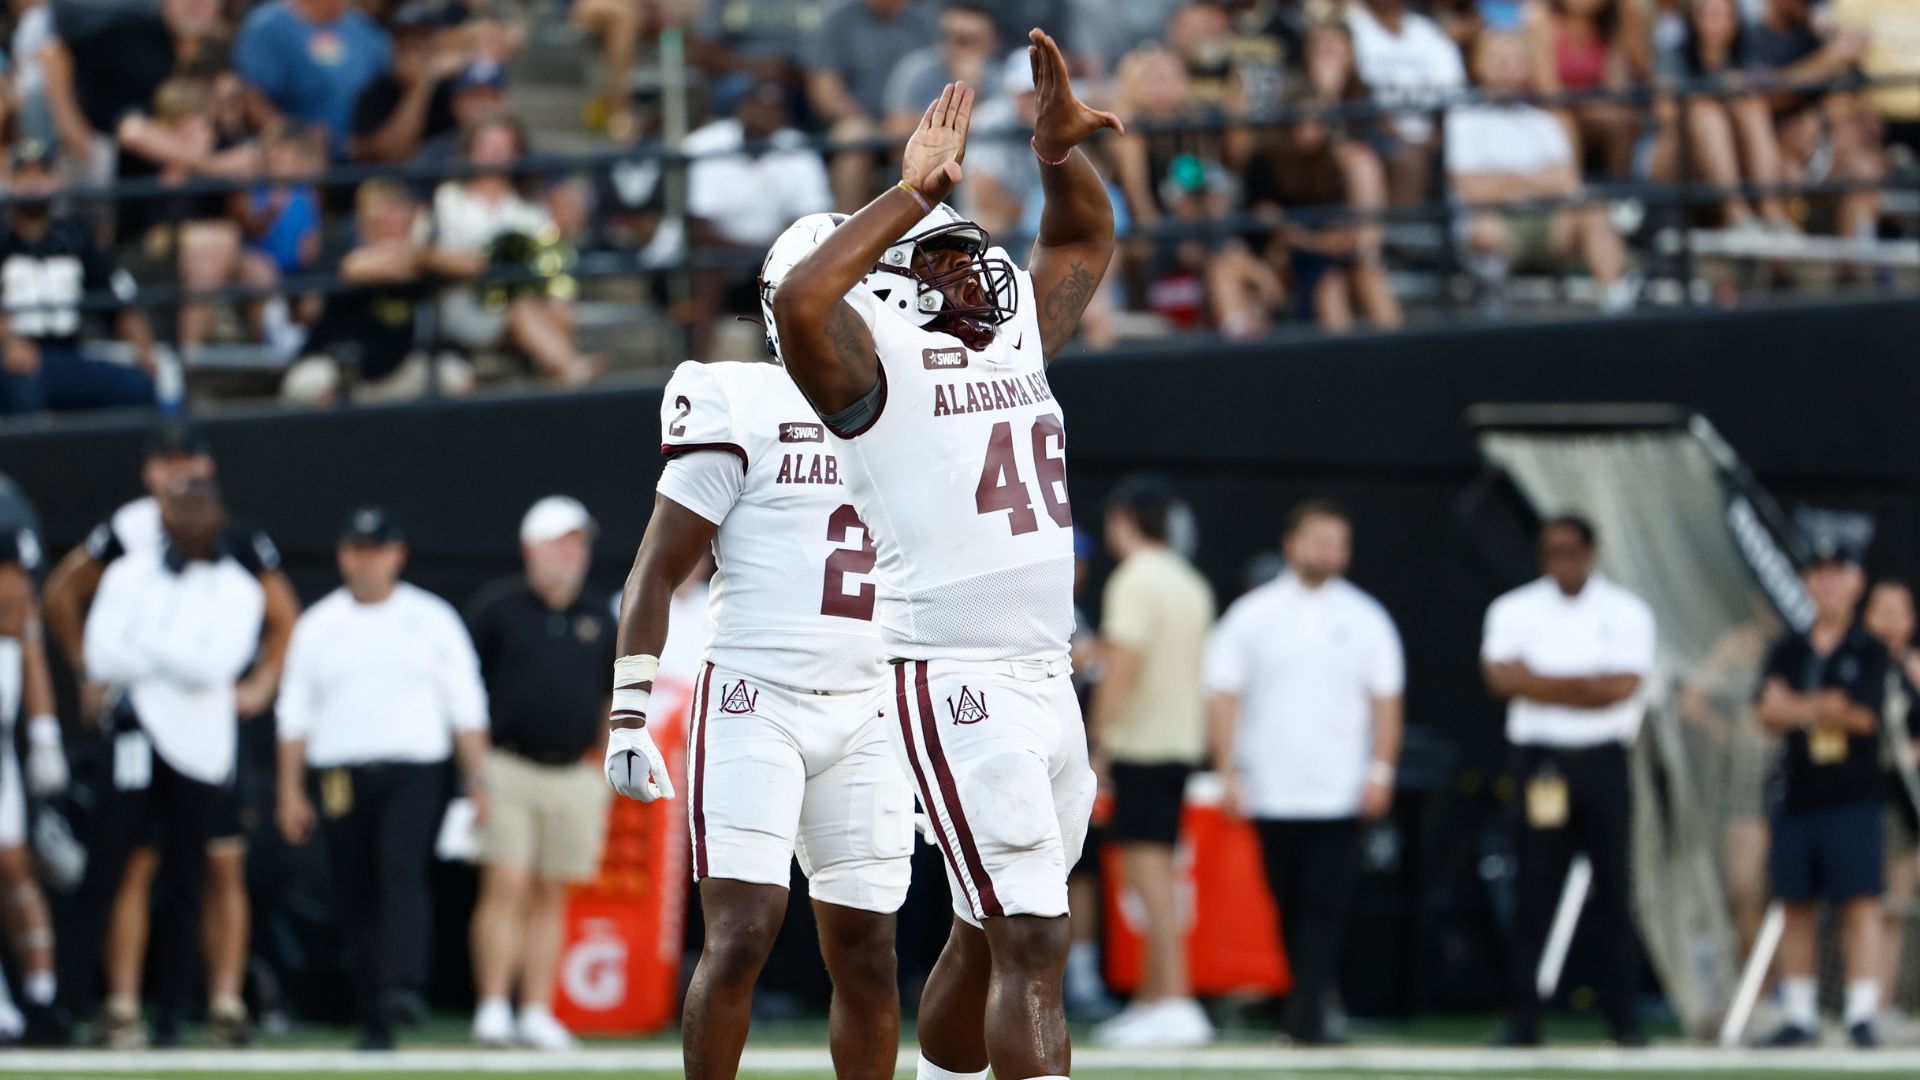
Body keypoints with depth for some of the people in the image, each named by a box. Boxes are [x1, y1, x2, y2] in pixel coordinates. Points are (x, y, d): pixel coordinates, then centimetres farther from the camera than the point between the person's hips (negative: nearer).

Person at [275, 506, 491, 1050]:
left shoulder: (432, 619, 10)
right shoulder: (317, 626, 13)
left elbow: (466, 705, 8)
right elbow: (294, 714, 13)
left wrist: (477, 779, -1)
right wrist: (290, 792, 5)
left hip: (415, 772, -2)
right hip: (340, 776, 2)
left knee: (401, 869, -24)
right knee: (354, 899, -1)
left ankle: (404, 988, -36)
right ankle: (375, 1023, 6)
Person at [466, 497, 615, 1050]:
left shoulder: (597, 621, 11)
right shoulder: (496, 608, 0)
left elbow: (613, 702, 19)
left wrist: (605, 773, 13)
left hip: (573, 773, 4)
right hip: (507, 770, -4)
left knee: (551, 896, 5)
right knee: (506, 886, -11)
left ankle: (538, 1011, 9)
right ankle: (492, 1009, -9)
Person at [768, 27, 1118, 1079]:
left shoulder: (1018, 345, 16)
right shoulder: (874, 371, -6)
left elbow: (1083, 244, 31)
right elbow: (798, 299, -26)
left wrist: (1059, 151, 11)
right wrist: (913, 195, -21)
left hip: (1047, 678, 8)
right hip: (954, 683, -8)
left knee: (987, 940, 17)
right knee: (1033, 943, -15)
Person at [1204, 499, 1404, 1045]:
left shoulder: (1364, 620, 8)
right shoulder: (1251, 615, 6)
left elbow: (1385, 699, 9)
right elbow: (1224, 695, 4)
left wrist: (1381, 772, 0)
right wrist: (1229, 773, -3)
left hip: (1339, 794, -1)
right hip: (1270, 790, 1)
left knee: (1327, 906, -11)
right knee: (1290, 904, 5)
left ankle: (1309, 1012, -14)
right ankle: (1307, 1001, 18)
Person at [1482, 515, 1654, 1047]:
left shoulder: (1626, 613, 5)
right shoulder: (1514, 610, 8)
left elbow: (1623, 685, -9)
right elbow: (1501, 678, -7)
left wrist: (1537, 682, -7)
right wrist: (1584, 686, -8)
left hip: (1603, 763, 0)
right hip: (1542, 762, 0)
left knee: (1615, 893, -2)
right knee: (1534, 893, -3)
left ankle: (1623, 1018, 2)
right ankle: (1523, 1018, -1)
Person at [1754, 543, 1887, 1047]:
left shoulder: (1869, 651, 3)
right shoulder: (1786, 651, 13)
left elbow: (1864, 716, -9)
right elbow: (1767, 711, 2)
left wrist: (1797, 707, -6)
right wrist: (1826, 706, -12)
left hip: (1853, 797, -4)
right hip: (1796, 794, 4)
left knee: (1859, 903, -8)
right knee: (1796, 905, 4)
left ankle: (1862, 1014, -10)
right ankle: (1799, 1015, 9)